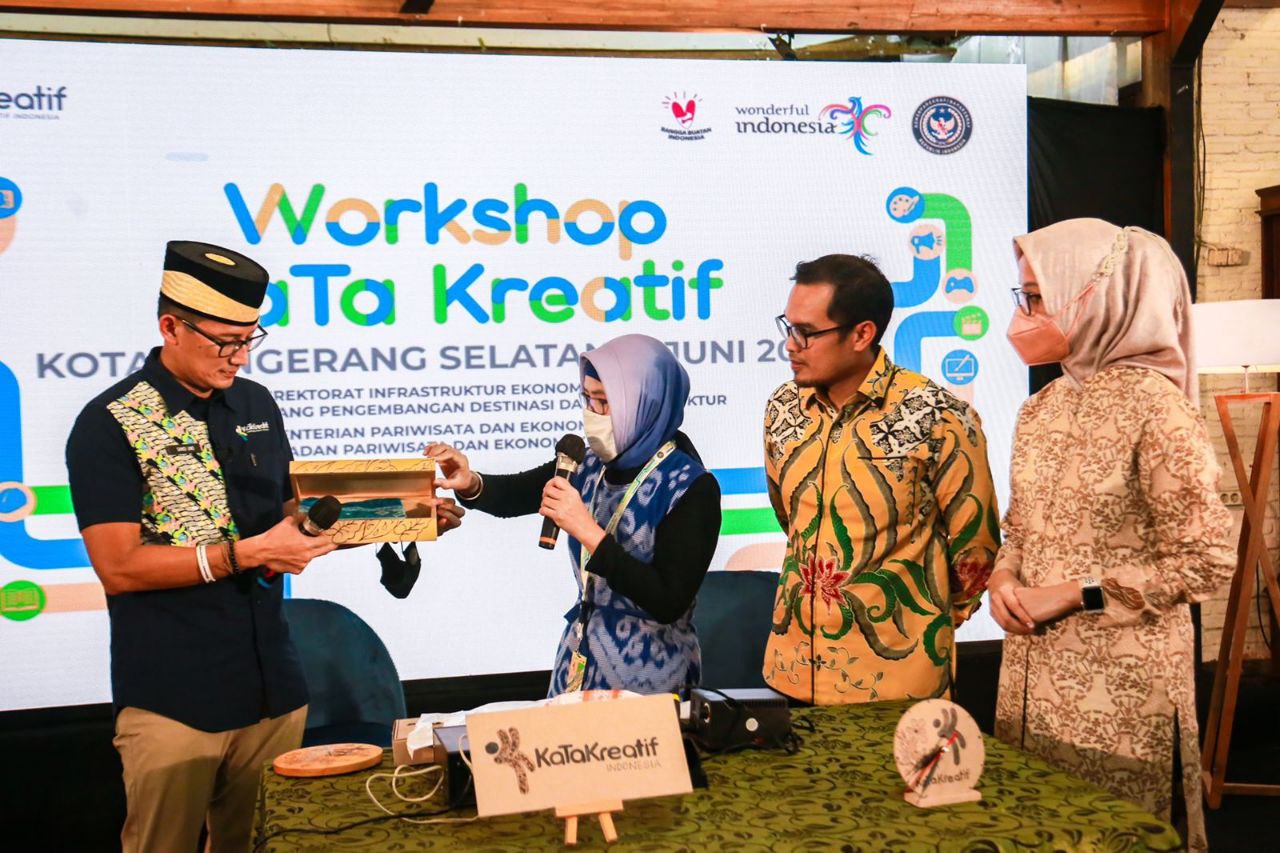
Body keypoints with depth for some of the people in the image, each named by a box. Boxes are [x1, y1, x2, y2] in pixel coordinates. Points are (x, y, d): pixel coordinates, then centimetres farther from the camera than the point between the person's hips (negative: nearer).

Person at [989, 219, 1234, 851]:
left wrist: (1074, 595, -15)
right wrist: (1004, 581, -3)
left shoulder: (1151, 403, -14)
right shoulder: (1041, 408, 7)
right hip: (1035, 667, 7)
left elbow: (1205, 561, -14)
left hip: (1120, 679, -6)